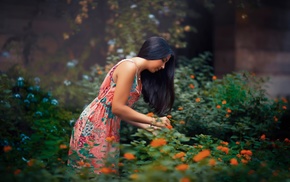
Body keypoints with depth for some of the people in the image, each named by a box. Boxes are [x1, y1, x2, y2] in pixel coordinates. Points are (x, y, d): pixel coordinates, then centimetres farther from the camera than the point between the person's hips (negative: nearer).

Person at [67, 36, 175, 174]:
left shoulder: (138, 74, 15)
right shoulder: (129, 67, -15)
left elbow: (120, 111, 12)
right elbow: (117, 108, -19)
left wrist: (145, 126, 4)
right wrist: (153, 121, -13)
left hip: (107, 127, 10)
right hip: (94, 125, -9)